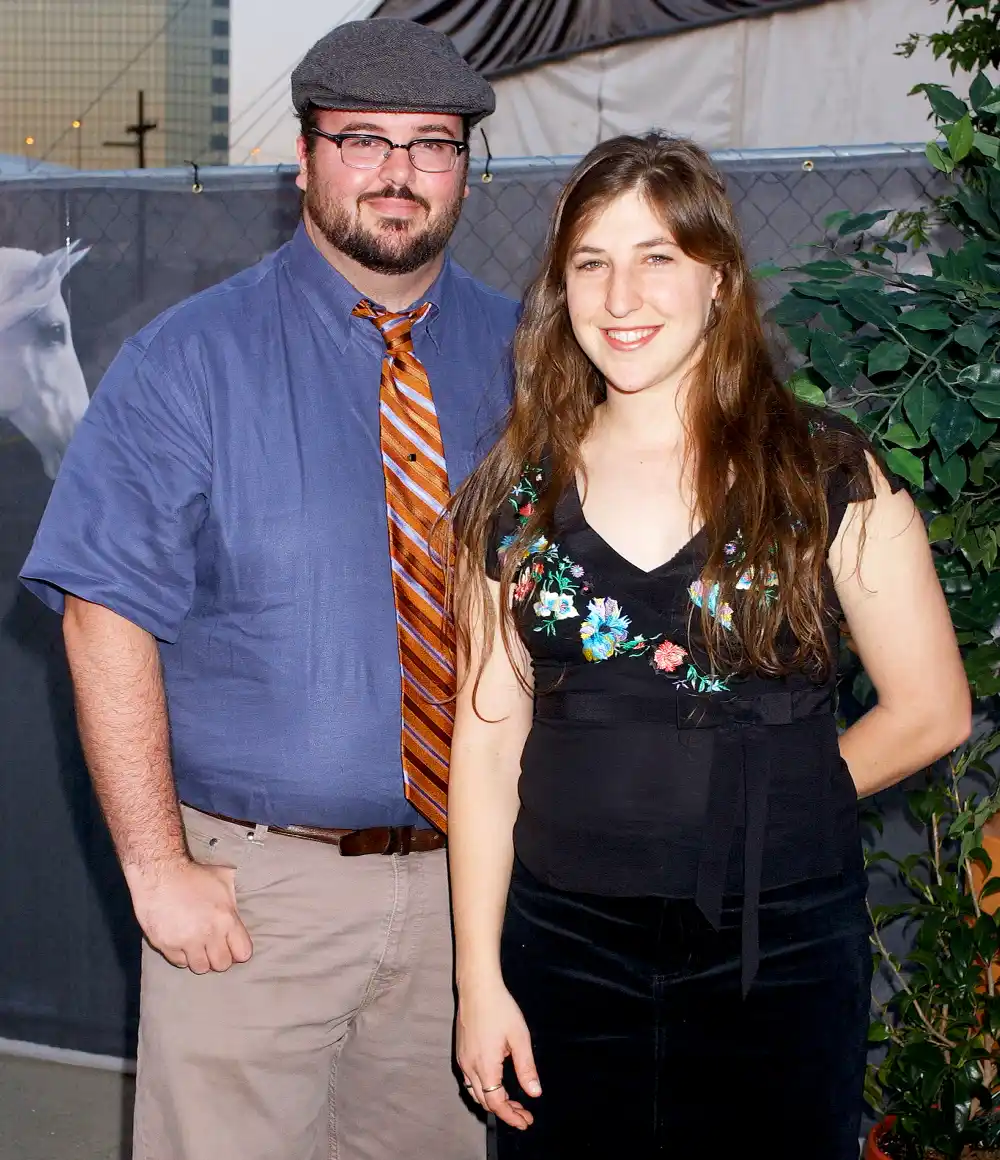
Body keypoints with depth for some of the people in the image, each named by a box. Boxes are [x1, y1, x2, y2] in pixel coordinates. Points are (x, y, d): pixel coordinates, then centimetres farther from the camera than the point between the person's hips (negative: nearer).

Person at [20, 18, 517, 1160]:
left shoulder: (518, 357, 4)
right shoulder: (189, 361, -6)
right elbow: (106, 620, -10)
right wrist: (157, 868, -14)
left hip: (467, 878, 3)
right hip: (254, 888, -3)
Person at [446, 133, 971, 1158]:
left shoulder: (827, 477, -4)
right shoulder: (518, 493, 3)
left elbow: (930, 711, 0)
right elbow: (489, 735, 1)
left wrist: (759, 806, 4)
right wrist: (480, 977, -1)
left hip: (778, 956, -1)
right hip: (562, 947, 2)